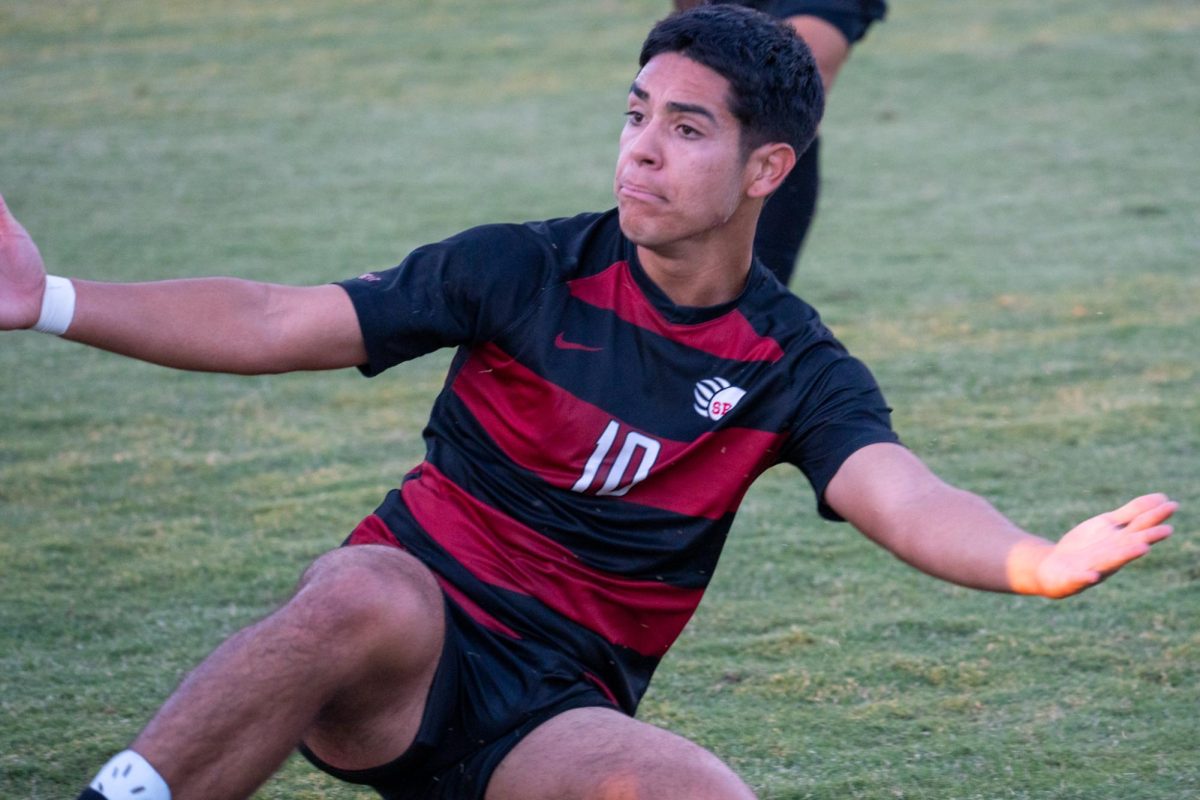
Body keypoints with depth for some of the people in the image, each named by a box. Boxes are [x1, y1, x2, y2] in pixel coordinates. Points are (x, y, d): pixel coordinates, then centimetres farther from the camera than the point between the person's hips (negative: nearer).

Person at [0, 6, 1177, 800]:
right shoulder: (527, 272, -1)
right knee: (377, 594, -38)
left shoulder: (792, 370, 2)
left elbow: (908, 504, -17)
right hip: (388, 668, -2)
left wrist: (1036, 564, -40)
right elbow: (270, 328, -2)